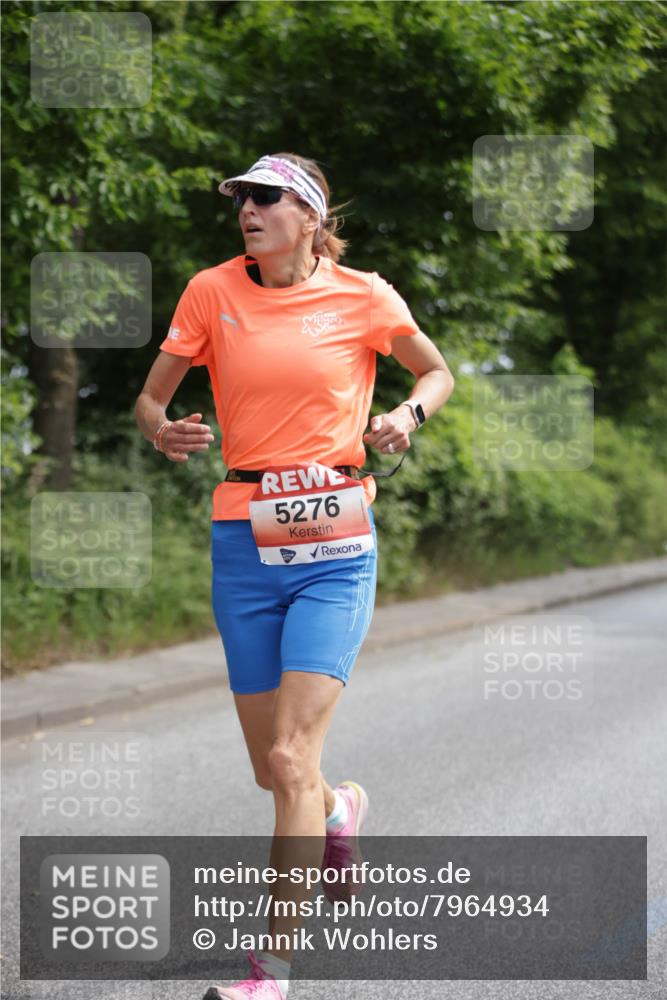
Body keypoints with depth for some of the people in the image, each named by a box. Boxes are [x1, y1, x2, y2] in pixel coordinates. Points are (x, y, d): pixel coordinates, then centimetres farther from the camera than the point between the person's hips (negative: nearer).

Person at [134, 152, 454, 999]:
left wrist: (408, 413, -6)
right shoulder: (212, 292, 3)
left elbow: (437, 371, 16)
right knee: (271, 772, 10)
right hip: (243, 546, 3)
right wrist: (163, 431, -16)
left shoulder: (363, 296, 0)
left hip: (336, 546, -3)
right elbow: (149, 398, 7)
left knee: (291, 760, -13)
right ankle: (338, 811, 47)